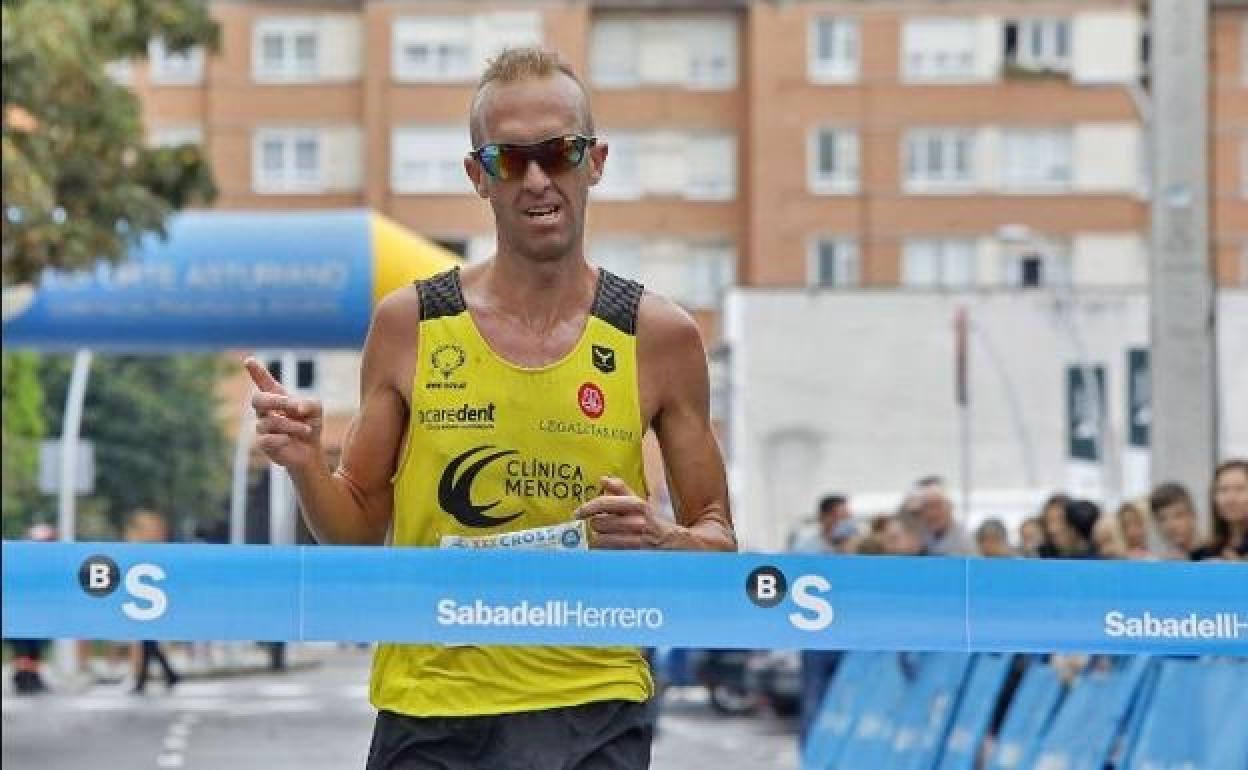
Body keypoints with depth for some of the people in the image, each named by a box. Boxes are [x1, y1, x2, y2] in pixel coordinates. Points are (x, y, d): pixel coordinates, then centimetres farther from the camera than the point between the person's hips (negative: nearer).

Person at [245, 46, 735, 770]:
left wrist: (659, 540, -14)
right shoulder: (408, 323, 1)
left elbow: (719, 542, 7)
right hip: (428, 711, 1)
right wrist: (307, 466, -10)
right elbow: (362, 527, 8)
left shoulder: (660, 335, 0)